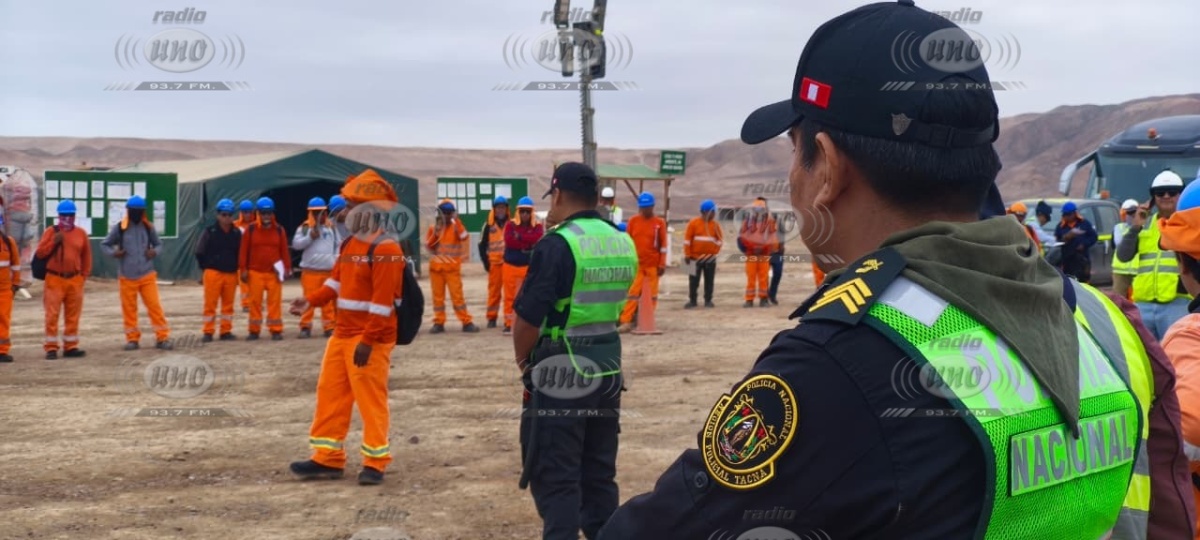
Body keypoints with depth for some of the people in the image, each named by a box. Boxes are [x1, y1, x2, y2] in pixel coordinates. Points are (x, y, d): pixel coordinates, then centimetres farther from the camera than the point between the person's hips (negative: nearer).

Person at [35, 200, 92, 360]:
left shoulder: (81, 233, 7)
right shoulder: (51, 232, 0)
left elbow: (86, 256, 13)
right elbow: (40, 253, -4)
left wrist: (84, 275, 9)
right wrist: (53, 242, -16)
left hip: (75, 280, 3)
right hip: (55, 279, -3)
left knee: (73, 315, 6)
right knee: (52, 315, -4)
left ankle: (70, 347, 13)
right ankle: (51, 348, 1)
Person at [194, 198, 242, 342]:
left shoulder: (237, 233, 7)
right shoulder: (209, 232, -3)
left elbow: (240, 253, 17)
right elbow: (200, 252, 2)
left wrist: (236, 268, 8)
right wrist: (205, 268, 1)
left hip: (231, 274, 3)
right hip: (213, 273, -3)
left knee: (228, 304, 8)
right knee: (210, 303, -3)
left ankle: (226, 331, 16)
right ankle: (208, 332, 3)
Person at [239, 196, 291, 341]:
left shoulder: (279, 230, 6)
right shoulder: (250, 229, 2)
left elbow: (284, 250, 8)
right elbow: (243, 250, 2)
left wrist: (287, 268, 3)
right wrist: (243, 269, -2)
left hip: (274, 272, 0)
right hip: (255, 272, 0)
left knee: (275, 301, -1)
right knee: (255, 302, 4)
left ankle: (276, 330, 3)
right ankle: (254, 331, 11)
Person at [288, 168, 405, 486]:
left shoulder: (385, 248, -17)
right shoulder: (351, 242, 14)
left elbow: (383, 301, -21)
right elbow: (338, 279, 17)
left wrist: (367, 341, -24)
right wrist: (311, 300, -1)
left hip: (371, 338, -10)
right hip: (341, 334, 10)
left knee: (371, 398, -2)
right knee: (330, 393, 12)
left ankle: (375, 462, 10)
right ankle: (328, 458, 21)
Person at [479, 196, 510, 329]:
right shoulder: (489, 226, 6)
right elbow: (482, 245, 8)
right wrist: (486, 262, 0)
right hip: (494, 263, 0)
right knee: (493, 291, 5)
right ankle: (492, 318, 12)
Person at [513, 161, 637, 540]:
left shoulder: (557, 244, -16)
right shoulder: (624, 243, 7)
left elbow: (528, 316, -16)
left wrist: (523, 360, -1)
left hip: (561, 370, -7)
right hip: (608, 364, 7)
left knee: (555, 477, 0)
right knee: (599, 472, 16)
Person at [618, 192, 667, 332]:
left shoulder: (660, 223, 0)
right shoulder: (633, 221, 4)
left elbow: (663, 245, 1)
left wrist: (662, 264, -2)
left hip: (653, 265, 0)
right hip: (636, 264, 0)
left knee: (651, 294, 6)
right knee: (633, 293, -6)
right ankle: (626, 321, -8)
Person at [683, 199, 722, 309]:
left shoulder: (715, 224, 4)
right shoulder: (694, 223, -6)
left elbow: (720, 238, 11)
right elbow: (687, 240, -5)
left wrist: (716, 251, -2)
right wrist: (687, 255, -7)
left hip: (710, 258, 3)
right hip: (696, 257, -3)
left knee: (709, 280, 7)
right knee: (693, 280, 1)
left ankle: (708, 300, 15)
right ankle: (692, 300, 9)